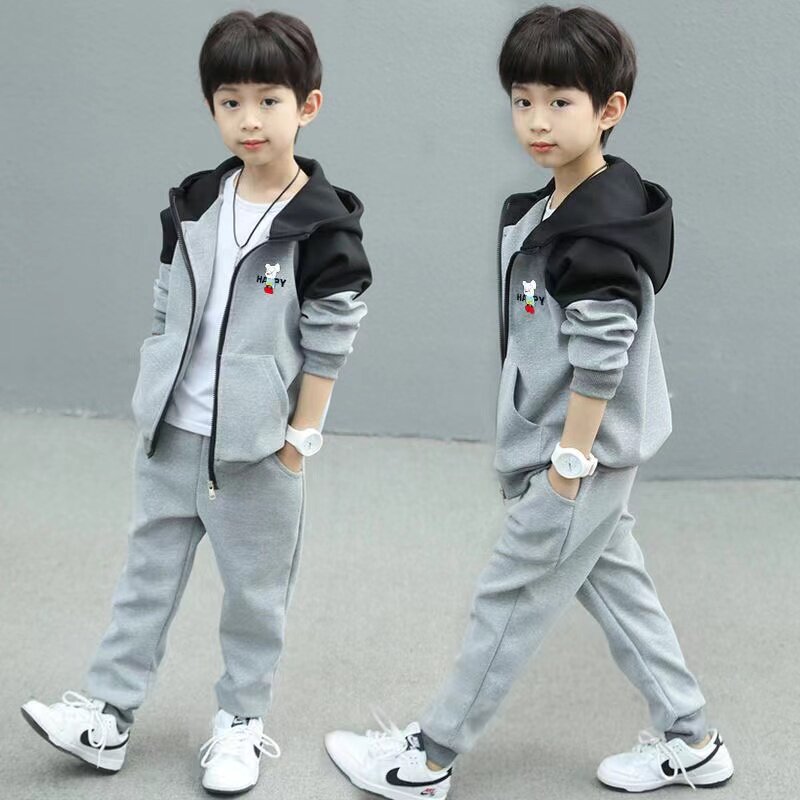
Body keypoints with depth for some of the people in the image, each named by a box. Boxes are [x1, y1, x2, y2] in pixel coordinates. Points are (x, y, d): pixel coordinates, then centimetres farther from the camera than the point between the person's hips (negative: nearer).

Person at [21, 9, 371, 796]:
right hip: (170, 436, 5)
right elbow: (167, 314, 11)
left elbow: (327, 346, -12)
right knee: (146, 573, 12)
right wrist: (155, 405, 9)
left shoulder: (322, 227, -14)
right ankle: (108, 713, 20)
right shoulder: (193, 206, 3)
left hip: (255, 447, -5)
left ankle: (241, 722, 25)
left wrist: (298, 441, -11)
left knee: (254, 590, 9)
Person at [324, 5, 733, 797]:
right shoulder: (547, 211, 7)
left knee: (509, 600, 1)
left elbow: (600, 360, -24)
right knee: (615, 585, 17)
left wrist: (567, 465, -19)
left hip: (582, 453, -9)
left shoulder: (602, 228, -23)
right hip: (591, 454, 9)